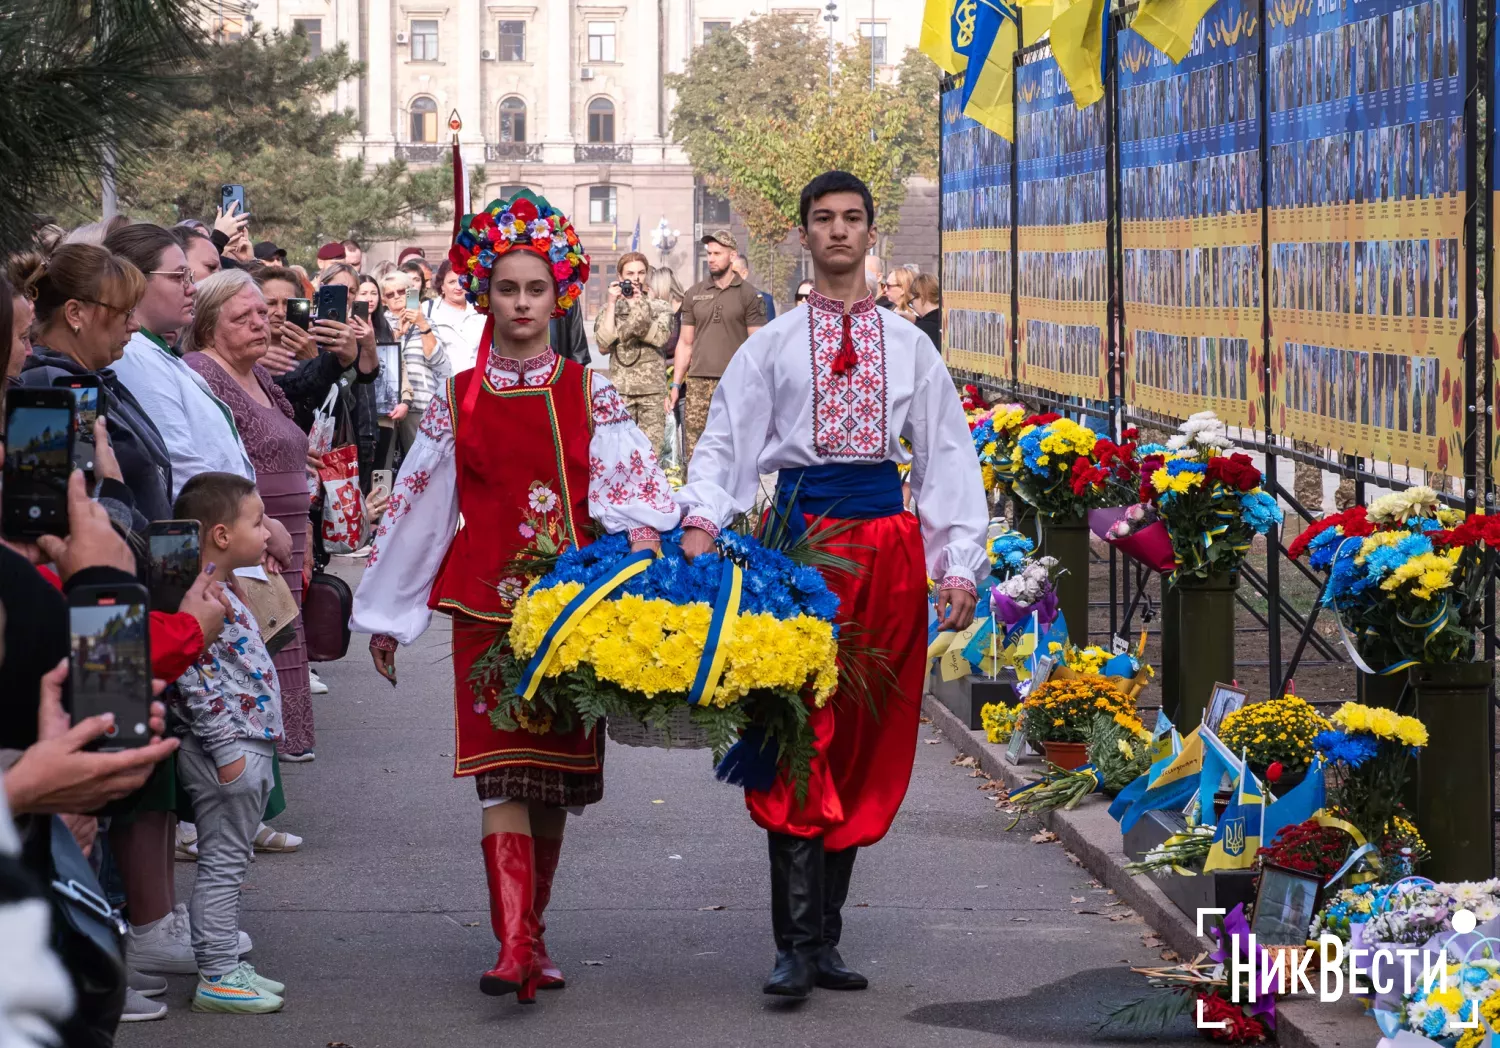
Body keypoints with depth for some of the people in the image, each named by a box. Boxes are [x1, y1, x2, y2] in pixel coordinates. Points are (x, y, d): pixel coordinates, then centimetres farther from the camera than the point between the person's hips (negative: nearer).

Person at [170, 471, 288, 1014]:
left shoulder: (226, 592, 13)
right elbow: (196, 677, -24)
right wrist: (227, 748, -24)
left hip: (248, 748, 10)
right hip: (227, 750, -10)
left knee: (231, 863, 15)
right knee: (222, 863, -5)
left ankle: (226, 966, 22)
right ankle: (215, 979, 0)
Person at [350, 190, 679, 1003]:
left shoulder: (588, 394, 5)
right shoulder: (458, 402, 7)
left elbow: (632, 493, -3)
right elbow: (417, 507, 12)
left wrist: (644, 557, -24)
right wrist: (386, 615, 15)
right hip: (487, 606, -1)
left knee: (555, 775, 8)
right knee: (503, 773, -13)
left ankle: (531, 934, 21)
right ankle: (516, 946, -21)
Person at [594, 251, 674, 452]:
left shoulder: (661, 307, 11)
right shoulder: (609, 308, 12)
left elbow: (660, 337, -8)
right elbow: (603, 345, -4)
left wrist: (638, 306, -8)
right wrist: (612, 304, -3)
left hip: (653, 389, 0)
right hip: (620, 388, 0)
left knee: (653, 448, -5)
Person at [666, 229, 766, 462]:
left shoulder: (749, 296, 3)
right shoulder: (694, 294, 14)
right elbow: (685, 343, 17)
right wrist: (676, 384, 10)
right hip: (698, 383, 3)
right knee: (693, 451, -1)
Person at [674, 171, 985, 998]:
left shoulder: (909, 348, 14)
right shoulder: (772, 346, 9)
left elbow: (947, 456, 13)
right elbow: (726, 441, 3)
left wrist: (959, 563, 3)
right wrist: (702, 523, -15)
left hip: (887, 546, 3)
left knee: (866, 743, 4)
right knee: (800, 741, -11)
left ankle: (823, 937, 11)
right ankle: (798, 944, -14)